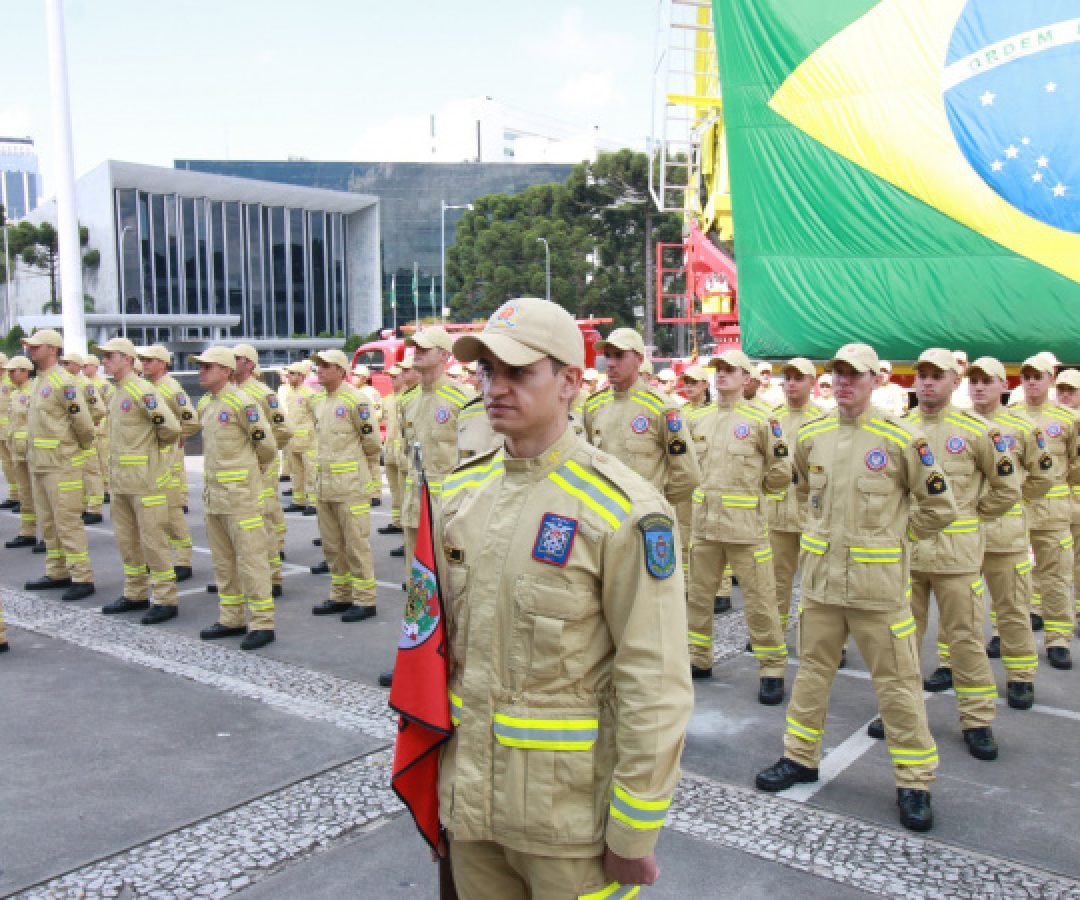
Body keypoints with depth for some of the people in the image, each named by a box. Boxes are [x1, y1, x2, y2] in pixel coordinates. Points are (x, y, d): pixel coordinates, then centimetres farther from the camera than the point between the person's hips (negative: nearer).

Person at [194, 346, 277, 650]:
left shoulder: (242, 403, -13)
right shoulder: (204, 404, 12)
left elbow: (266, 445, -9)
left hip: (240, 493, -9)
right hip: (212, 492, 9)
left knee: (251, 558, -5)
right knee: (222, 560, 14)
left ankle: (262, 624, 1)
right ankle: (230, 619, 25)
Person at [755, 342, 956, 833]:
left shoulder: (901, 438, -9)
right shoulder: (811, 435, 4)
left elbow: (938, 507, -1)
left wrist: (890, 536, 0)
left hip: (879, 584, -4)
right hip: (820, 578, 4)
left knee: (898, 683, 5)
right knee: (812, 672, 15)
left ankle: (914, 781, 19)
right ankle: (801, 757, 30)